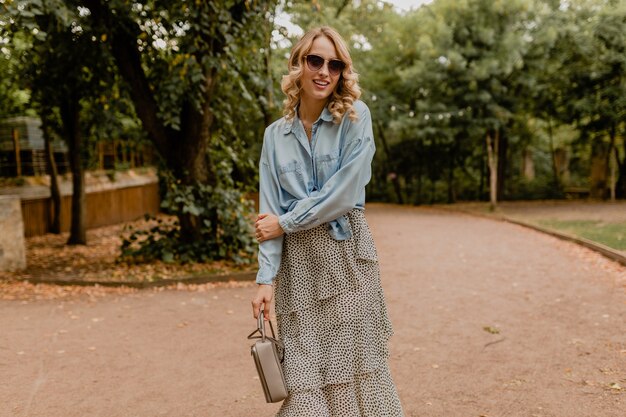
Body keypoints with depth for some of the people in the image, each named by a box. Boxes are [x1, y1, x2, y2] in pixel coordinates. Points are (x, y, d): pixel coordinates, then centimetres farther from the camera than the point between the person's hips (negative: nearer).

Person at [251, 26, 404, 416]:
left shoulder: (355, 116, -2)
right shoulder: (276, 134, 8)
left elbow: (343, 193, -11)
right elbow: (269, 213, 3)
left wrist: (286, 222, -6)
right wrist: (266, 278, -5)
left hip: (345, 252, -3)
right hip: (297, 260, 3)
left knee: (355, 367, 4)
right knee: (304, 374, 6)